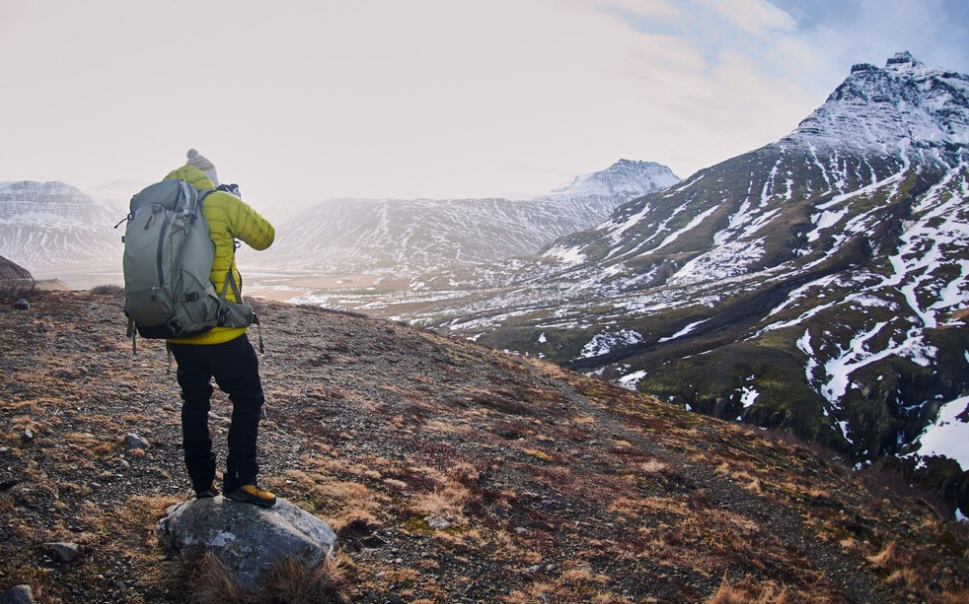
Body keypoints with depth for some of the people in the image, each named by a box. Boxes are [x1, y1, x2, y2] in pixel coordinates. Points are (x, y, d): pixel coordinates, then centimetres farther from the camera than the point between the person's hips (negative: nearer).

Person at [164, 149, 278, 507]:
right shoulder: (219, 202, -9)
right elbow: (264, 236, 0)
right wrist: (238, 205, 15)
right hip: (220, 332, -6)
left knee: (194, 403, 18)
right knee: (247, 399, 8)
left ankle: (202, 484, 26)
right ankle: (239, 481, 6)